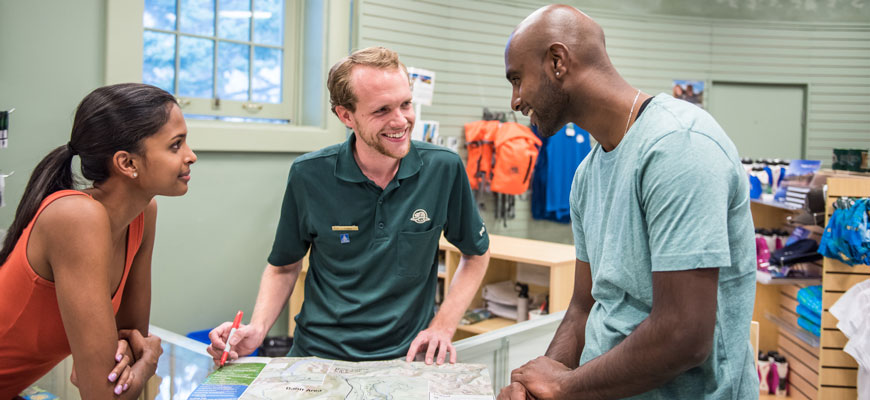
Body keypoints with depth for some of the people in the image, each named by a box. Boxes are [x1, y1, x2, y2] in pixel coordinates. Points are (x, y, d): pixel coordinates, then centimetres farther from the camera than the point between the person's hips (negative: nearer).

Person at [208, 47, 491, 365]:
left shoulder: (443, 169, -5)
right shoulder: (309, 175, -5)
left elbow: (476, 254, 10)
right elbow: (283, 268, 9)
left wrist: (443, 326, -2)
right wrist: (256, 329, -8)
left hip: (408, 357, 0)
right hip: (319, 354, 0)